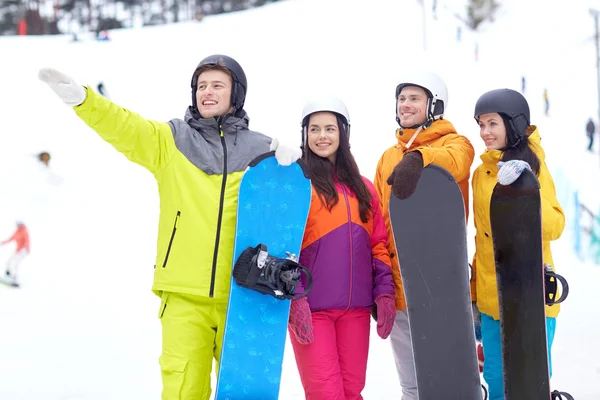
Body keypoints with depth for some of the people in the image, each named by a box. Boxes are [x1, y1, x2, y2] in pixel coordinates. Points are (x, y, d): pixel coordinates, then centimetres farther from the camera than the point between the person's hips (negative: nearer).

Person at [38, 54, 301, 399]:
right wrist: (81, 98, -21)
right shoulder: (170, 141, 9)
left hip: (239, 294, 1)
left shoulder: (259, 149, 9)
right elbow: (125, 127, -5)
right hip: (184, 293, -1)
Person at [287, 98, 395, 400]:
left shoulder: (362, 187, 15)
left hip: (355, 306, 5)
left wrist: (384, 292, 3)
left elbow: (378, 244, 14)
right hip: (310, 306, -5)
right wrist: (293, 296, -17)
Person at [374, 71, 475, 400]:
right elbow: (378, 220, 15)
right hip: (399, 287, 5)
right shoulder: (388, 158, 15)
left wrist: (418, 158, -44)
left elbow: (454, 159, -25)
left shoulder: (454, 143, 1)